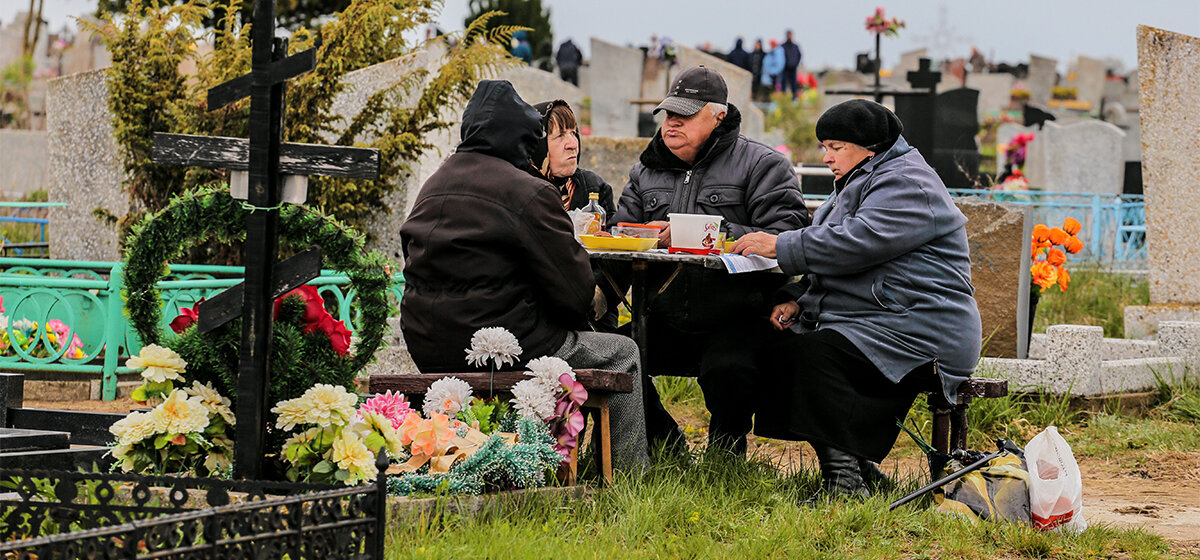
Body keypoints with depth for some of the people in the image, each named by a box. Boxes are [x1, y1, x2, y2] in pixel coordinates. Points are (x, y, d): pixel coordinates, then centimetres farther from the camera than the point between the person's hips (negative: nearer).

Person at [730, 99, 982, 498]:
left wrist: (780, 246, -20)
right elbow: (830, 261, 26)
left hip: (916, 332, -11)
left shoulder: (907, 185, -10)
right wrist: (797, 300, 6)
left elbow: (854, 244, -24)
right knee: (773, 355, -9)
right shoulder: (856, 184, 24)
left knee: (813, 353, -32)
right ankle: (856, 463, -10)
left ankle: (845, 476, -34)